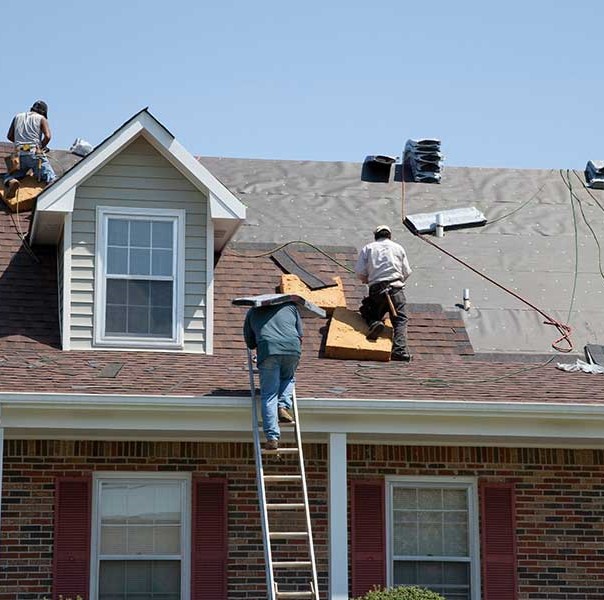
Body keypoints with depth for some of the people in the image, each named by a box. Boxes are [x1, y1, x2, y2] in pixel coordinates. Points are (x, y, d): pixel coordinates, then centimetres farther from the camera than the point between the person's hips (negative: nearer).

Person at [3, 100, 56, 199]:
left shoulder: (18, 117, 20)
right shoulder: (41, 119, 9)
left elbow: (9, 136, 23)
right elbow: (47, 136, -5)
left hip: (19, 155, 3)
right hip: (35, 154, -3)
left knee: (9, 177, 19)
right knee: (51, 179, -3)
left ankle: (12, 182, -17)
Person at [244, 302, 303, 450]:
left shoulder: (253, 312, 29)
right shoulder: (290, 306, 30)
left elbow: (250, 343, 29)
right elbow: (300, 336, 26)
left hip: (268, 350, -1)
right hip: (292, 349, 1)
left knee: (269, 395, 0)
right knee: (288, 377, 30)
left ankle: (272, 438, -11)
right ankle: (283, 407, 5)